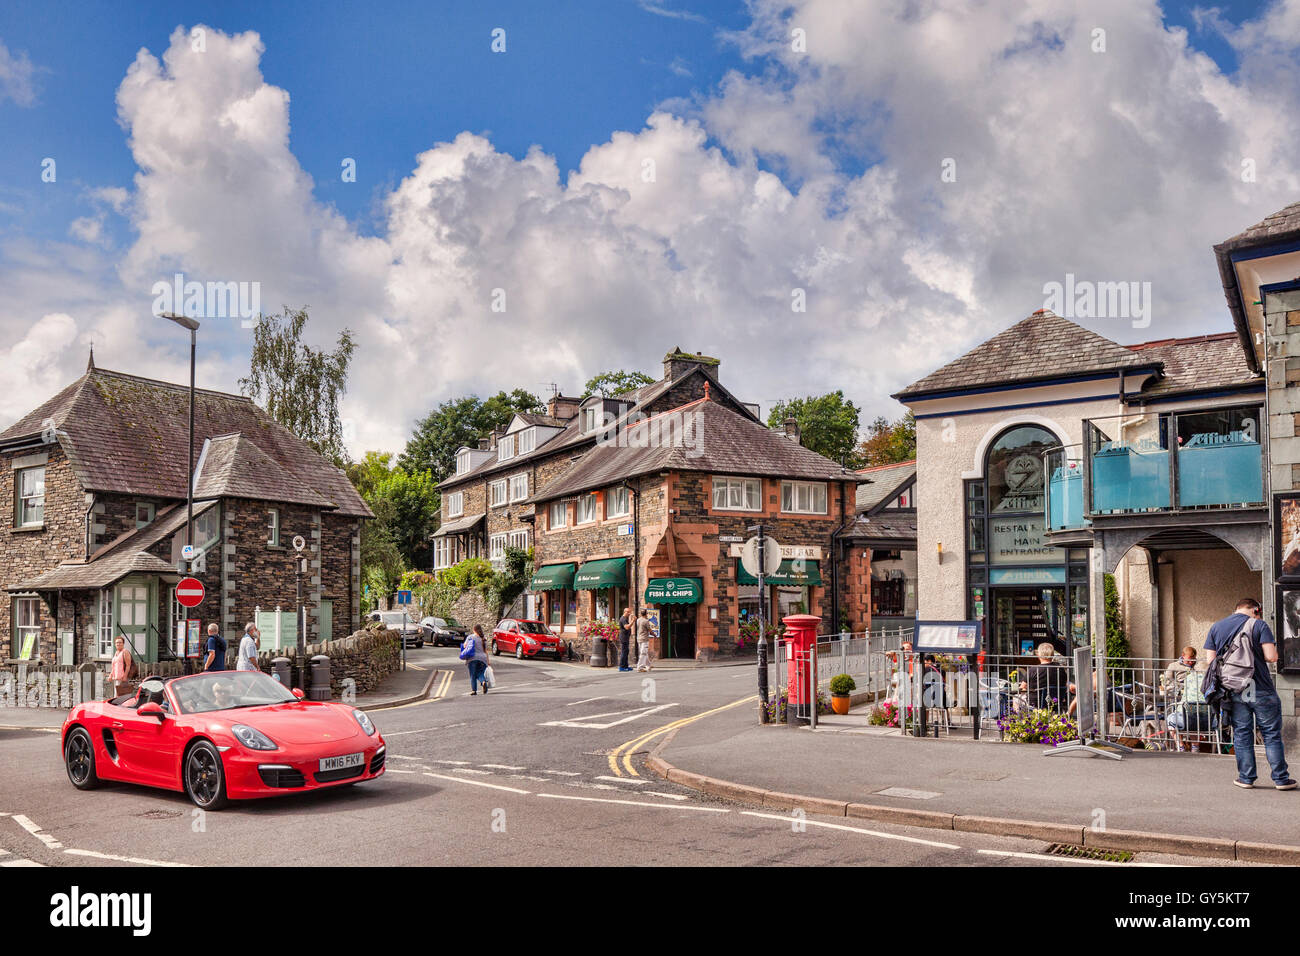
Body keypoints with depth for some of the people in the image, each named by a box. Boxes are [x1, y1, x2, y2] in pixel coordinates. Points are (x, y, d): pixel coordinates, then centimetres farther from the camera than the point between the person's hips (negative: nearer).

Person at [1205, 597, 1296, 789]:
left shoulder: (1216, 627, 8)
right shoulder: (1259, 625, -4)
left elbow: (1211, 660, 5)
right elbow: (1271, 657, -12)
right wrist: (1266, 655, 10)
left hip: (1233, 691, 3)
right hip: (1260, 690, -3)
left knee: (1241, 735, 10)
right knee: (1272, 734, 7)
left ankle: (1246, 778, 12)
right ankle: (1281, 779, 10)